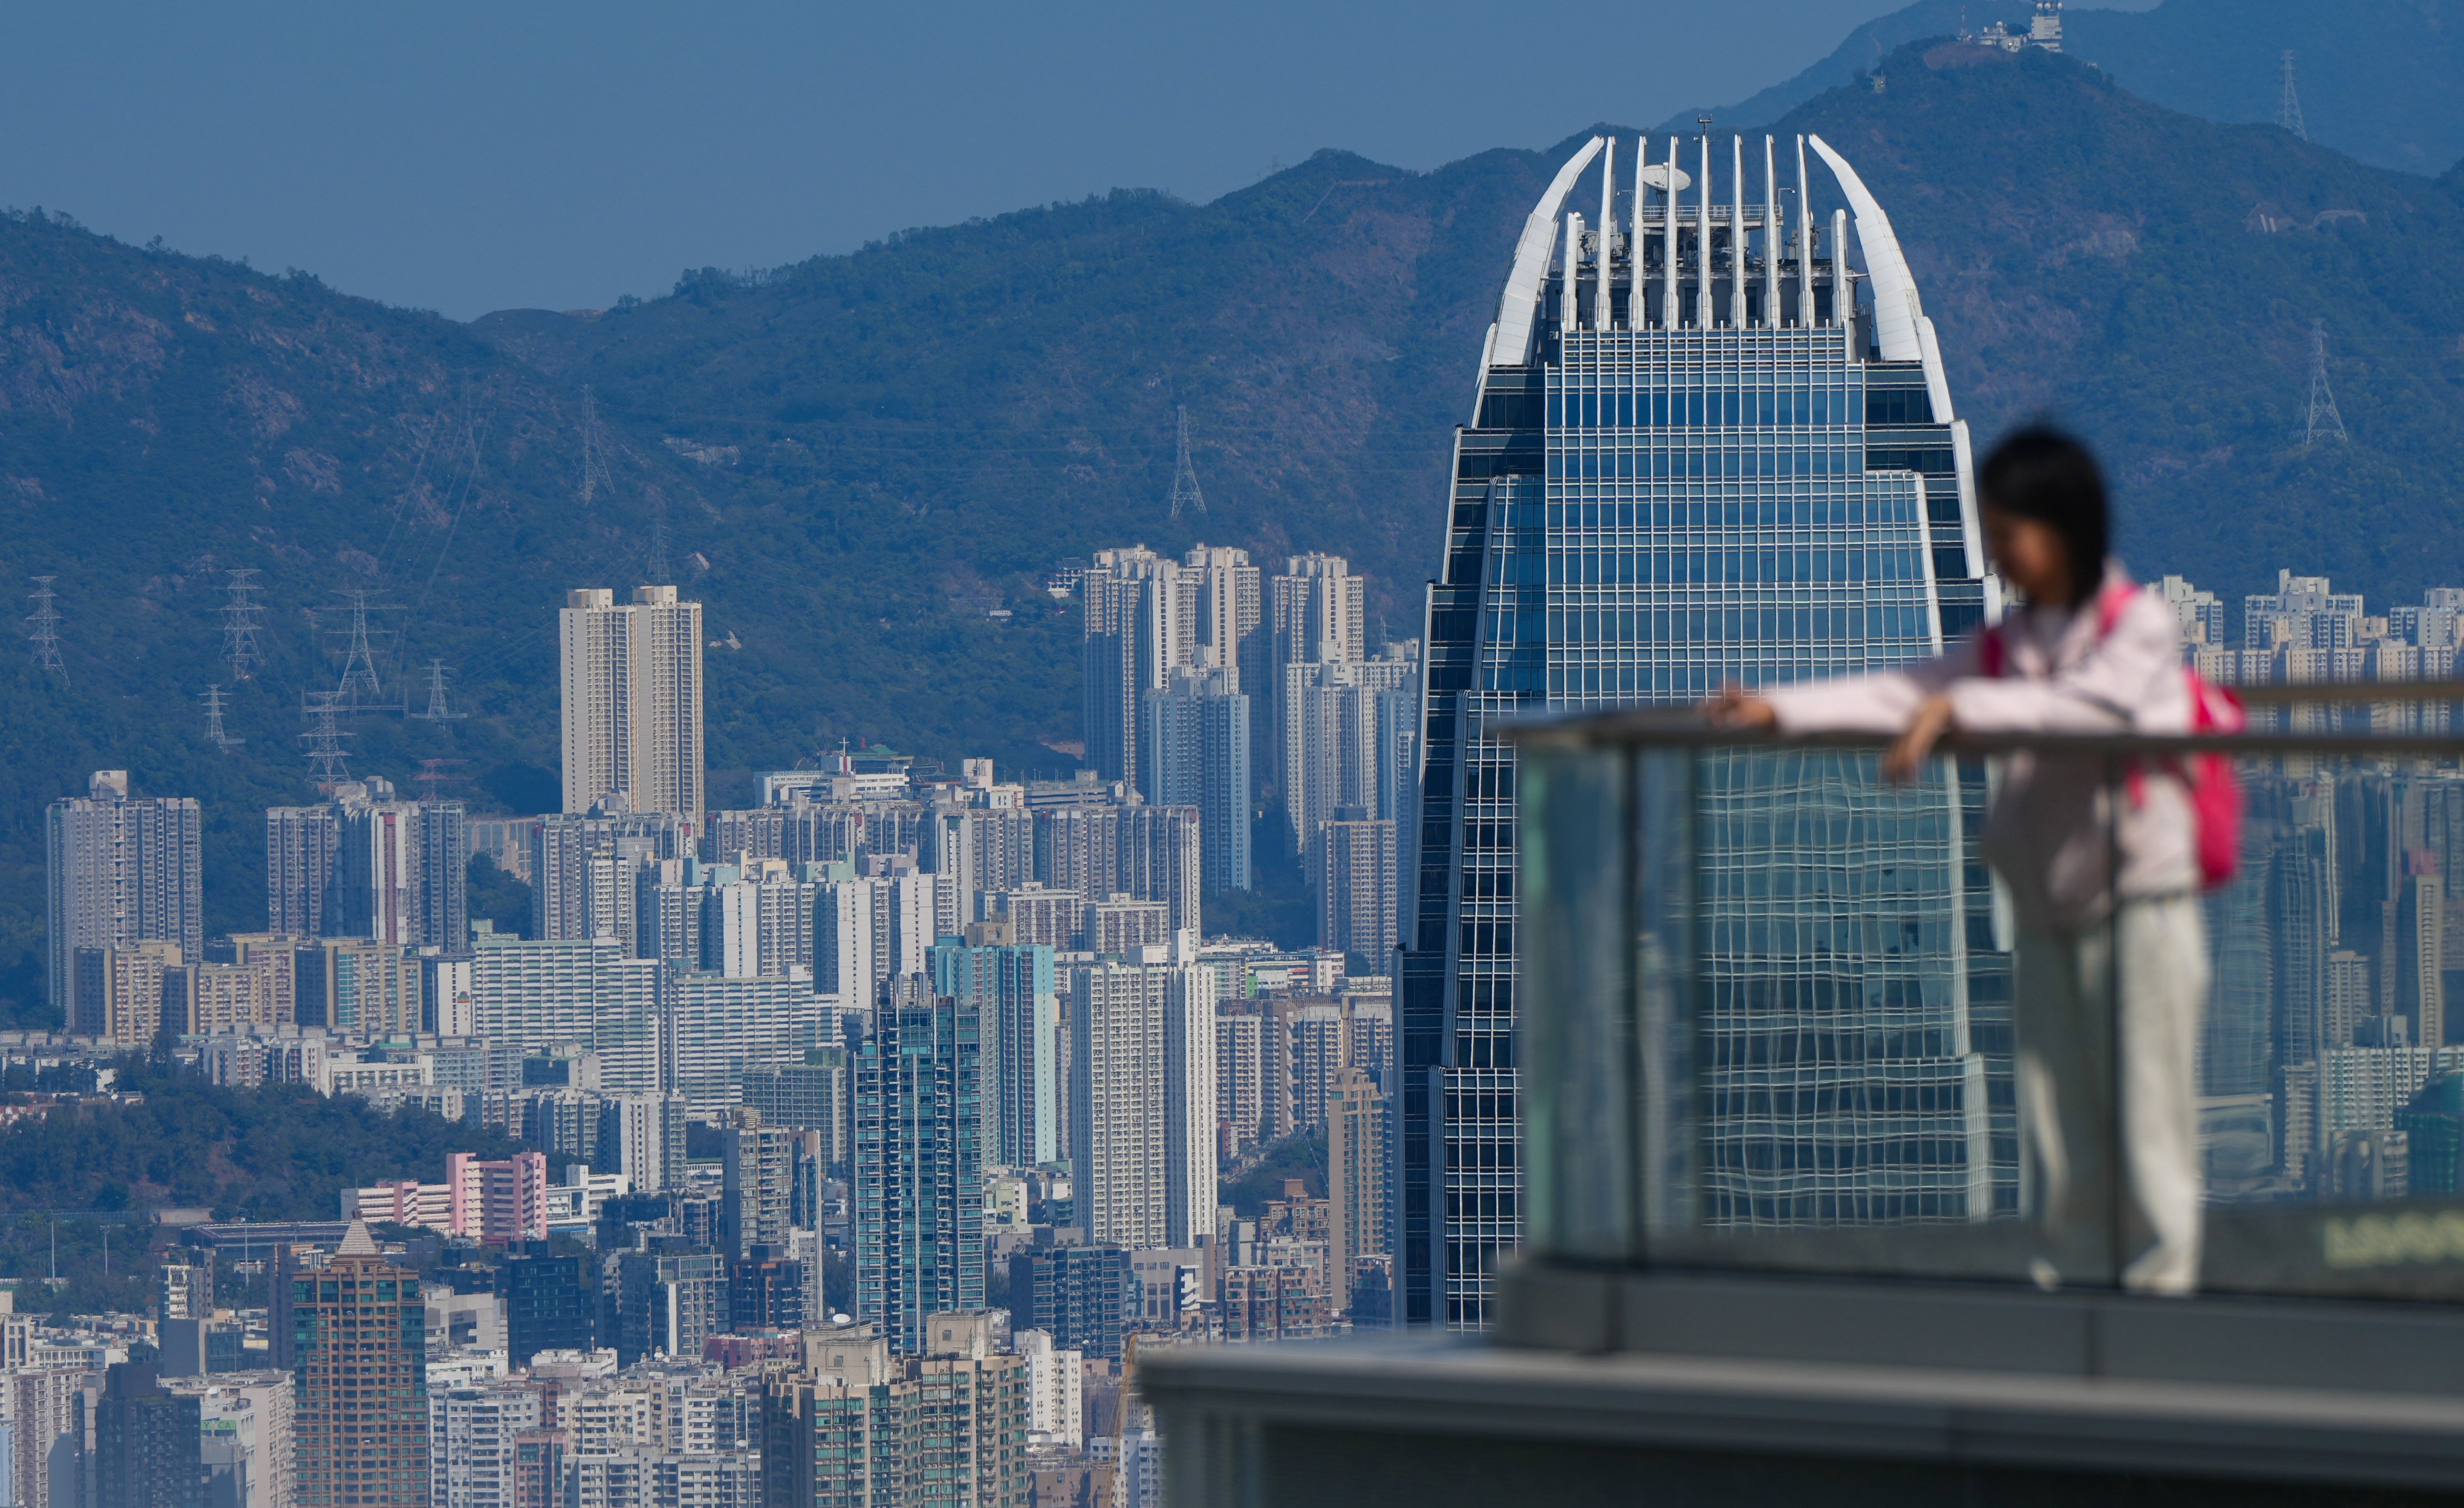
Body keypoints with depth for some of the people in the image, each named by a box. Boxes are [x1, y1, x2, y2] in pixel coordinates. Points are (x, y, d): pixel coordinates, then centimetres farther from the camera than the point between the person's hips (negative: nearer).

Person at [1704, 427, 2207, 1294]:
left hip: (2141, 905, -6)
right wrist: (1777, 709, -8)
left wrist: (1959, 708, -33)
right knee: (2055, 1117, 7)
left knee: (2149, 1113, -5)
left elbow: (2090, 704, -25)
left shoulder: (2140, 628, -6)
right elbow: (1901, 696, 4)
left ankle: (2162, 1276, -1)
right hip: (2048, 913, 6)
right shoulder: (2004, 645, 13)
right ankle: (2070, 1267, 13)